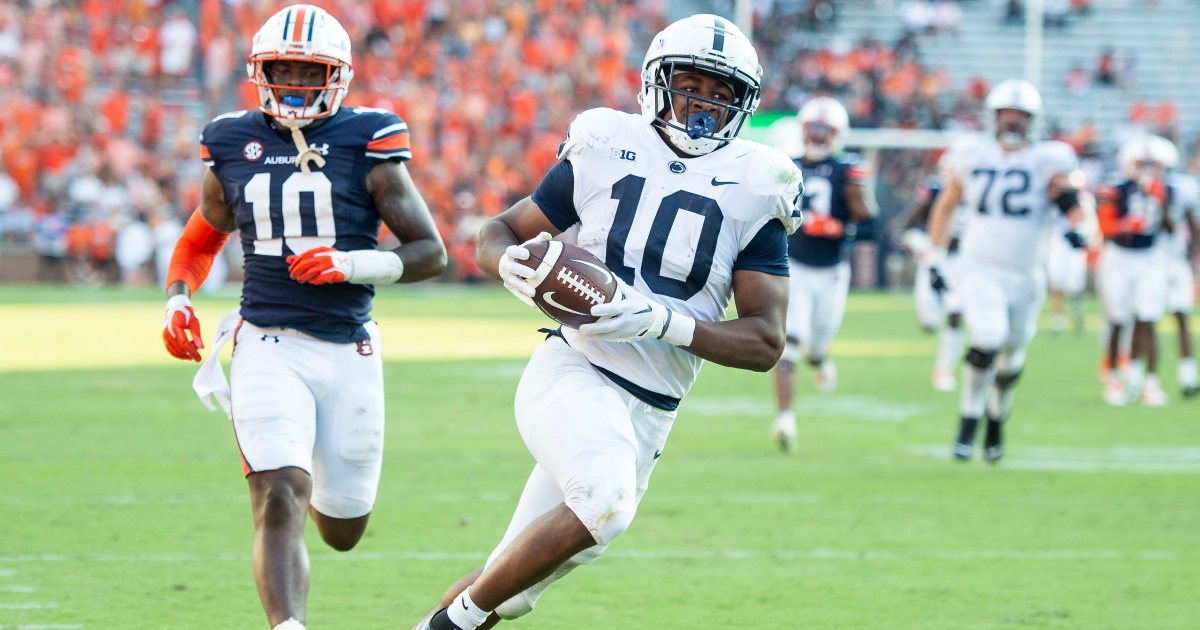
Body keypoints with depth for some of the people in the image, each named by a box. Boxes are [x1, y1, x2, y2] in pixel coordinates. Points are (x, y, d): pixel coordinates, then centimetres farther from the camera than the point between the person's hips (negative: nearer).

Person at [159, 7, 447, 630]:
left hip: (348, 351, 0)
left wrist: (354, 264, -18)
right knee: (279, 504, -21)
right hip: (267, 345, 0)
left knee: (343, 530, 13)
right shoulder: (234, 148, 6)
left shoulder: (367, 146, -2)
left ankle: (314, 484, 48)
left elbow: (431, 252, -2)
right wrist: (177, 301, 2)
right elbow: (199, 243, 22)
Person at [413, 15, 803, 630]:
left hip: (649, 413, 3)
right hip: (573, 371, -3)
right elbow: (499, 232, 13)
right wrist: (513, 265, -13)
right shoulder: (606, 148, 3)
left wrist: (662, 321, -18)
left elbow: (766, 342, -2)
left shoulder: (754, 191, 3)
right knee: (606, 500, -32)